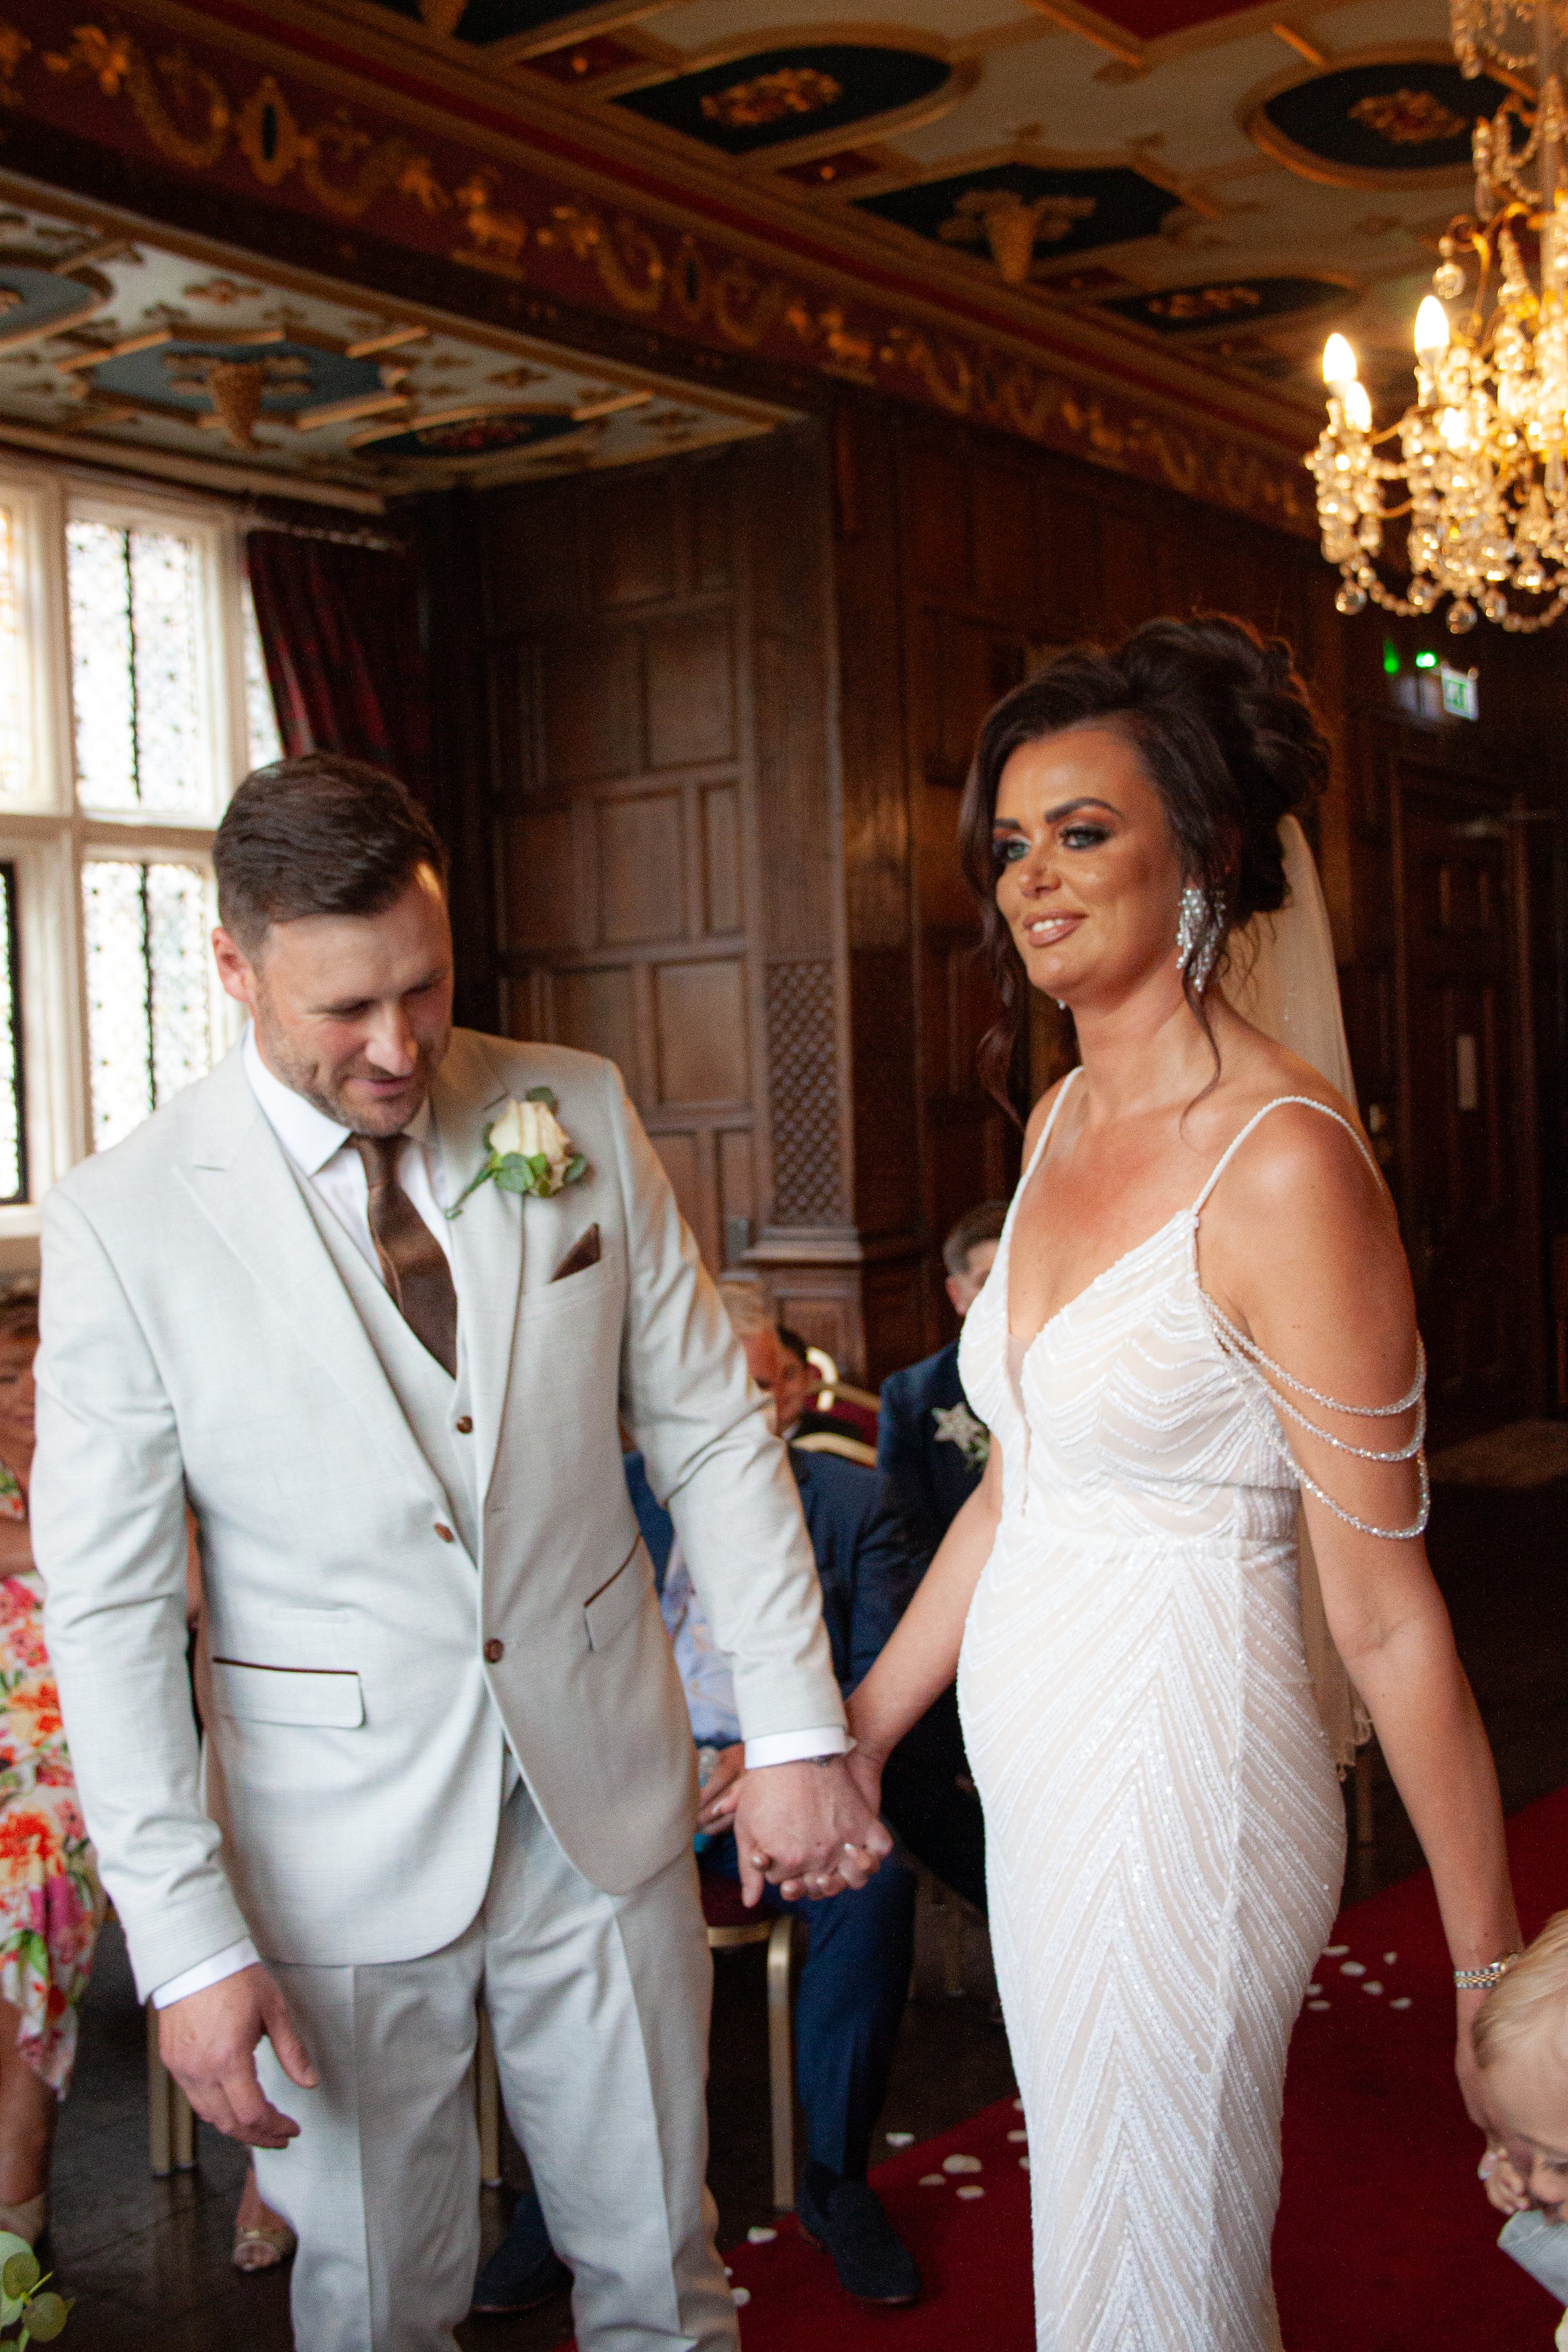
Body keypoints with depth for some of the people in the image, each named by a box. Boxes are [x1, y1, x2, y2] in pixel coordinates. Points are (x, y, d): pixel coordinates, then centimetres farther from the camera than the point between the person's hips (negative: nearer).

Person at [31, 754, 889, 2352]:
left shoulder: (578, 1115, -4)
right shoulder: (121, 1221, -12)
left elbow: (712, 1431, 1)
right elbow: (107, 1606, -10)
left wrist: (796, 1731, -3)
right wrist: (187, 1942, -12)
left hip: (606, 1802, 3)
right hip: (339, 1852, -2)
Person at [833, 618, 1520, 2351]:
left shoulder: (1283, 1159, -20)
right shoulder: (1059, 1122, 5)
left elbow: (1383, 1613, -17)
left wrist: (1491, 1972, -11)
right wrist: (858, 1727, 16)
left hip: (1181, 1779, -7)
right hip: (1037, 1782, 7)